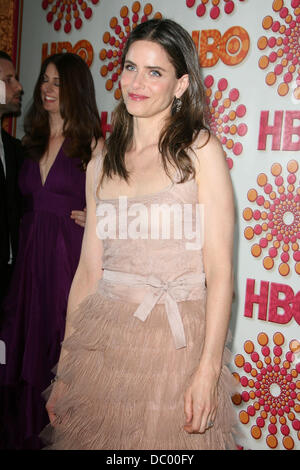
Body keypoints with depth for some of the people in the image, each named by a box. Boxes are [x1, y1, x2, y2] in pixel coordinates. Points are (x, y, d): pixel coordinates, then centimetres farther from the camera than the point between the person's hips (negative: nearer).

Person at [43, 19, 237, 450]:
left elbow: (220, 268, -10)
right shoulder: (101, 165, 9)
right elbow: (89, 269, 9)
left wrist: (208, 369, -16)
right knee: (88, 436, 14)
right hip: (101, 340, 4)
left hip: (174, 345, -4)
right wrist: (65, 367, 8)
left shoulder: (200, 150, -4)